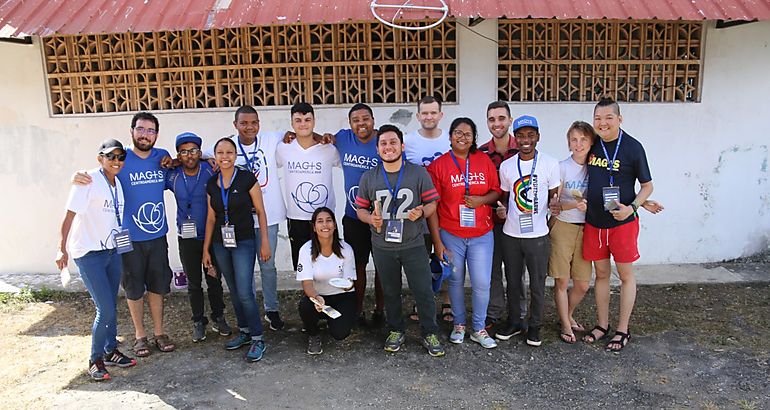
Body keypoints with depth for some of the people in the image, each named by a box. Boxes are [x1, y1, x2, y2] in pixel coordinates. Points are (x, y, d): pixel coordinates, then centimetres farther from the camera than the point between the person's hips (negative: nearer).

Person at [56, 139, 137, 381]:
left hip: (112, 251, 7)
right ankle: (95, 359, 10)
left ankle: (110, 351, 30)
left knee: (111, 307, 14)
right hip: (89, 254, -7)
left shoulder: (117, 184, 8)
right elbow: (70, 215, -15)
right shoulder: (88, 181, -14)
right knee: (106, 310, -8)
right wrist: (62, 249, -16)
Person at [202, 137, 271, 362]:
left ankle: (257, 339, 1)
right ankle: (244, 331, 27)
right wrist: (206, 249, 11)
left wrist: (265, 241, -8)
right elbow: (211, 217, 10)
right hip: (220, 244, 5)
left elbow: (260, 211, -5)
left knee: (245, 292, -10)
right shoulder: (212, 184, 5)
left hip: (244, 242, -5)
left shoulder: (247, 179, -8)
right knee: (234, 291, 13)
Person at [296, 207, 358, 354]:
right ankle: (313, 335, 0)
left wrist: (347, 285, -34)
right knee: (305, 305, -34)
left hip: (342, 296, 0)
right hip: (317, 295, 0)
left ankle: (332, 319, 17)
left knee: (340, 333, -23)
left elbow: (349, 282, -8)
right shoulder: (307, 250, -15)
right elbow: (307, 283, -21)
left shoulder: (345, 249, -13)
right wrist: (316, 297, -43)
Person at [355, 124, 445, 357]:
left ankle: (429, 333, 21)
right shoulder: (369, 177, 2)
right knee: (390, 292, 16)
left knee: (423, 291, 2)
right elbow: (361, 209, 7)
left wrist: (421, 211, -21)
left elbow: (432, 204, 0)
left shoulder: (418, 173, -3)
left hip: (413, 245, -2)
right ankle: (395, 331, 34)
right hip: (383, 247, 2)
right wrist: (371, 219, -14)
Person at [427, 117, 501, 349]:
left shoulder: (484, 160, 3)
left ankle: (478, 329, 21)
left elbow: (497, 191, 11)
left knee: (482, 284, 1)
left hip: (481, 235, 1)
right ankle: (459, 324, 32)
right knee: (456, 281, 12)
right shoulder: (438, 165, -4)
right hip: (450, 235, -1)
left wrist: (482, 199, -12)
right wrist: (437, 241, -6)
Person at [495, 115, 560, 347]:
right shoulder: (506, 166, 2)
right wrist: (502, 209, -8)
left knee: (537, 284, 9)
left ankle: (535, 326, 27)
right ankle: (514, 322, 32)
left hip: (538, 235, -2)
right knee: (512, 282, 15)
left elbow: (554, 195, 4)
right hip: (511, 234, 2)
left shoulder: (550, 164, -5)